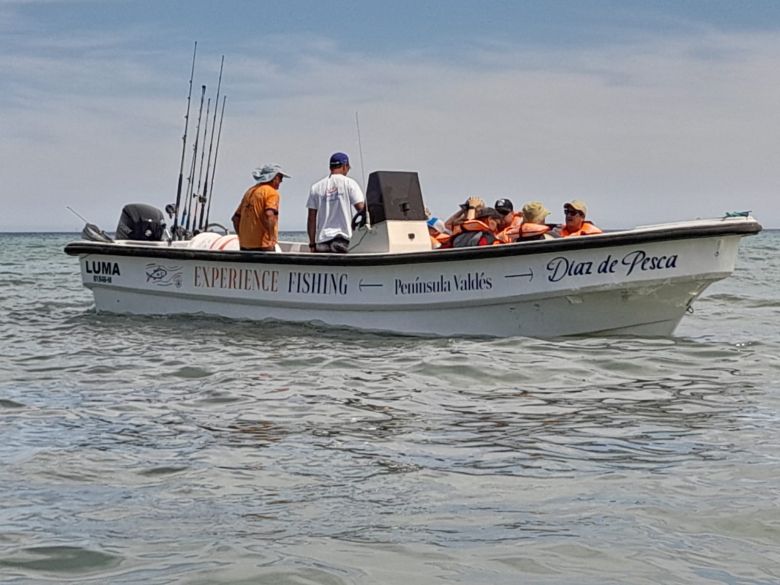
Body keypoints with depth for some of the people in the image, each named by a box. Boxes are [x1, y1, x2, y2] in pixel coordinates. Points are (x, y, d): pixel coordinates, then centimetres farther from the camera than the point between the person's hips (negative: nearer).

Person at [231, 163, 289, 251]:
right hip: (262, 245, -8)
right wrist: (271, 240, -19)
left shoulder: (250, 191, 18)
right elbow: (269, 215, -23)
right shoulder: (272, 192, -6)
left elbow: (236, 218, 18)